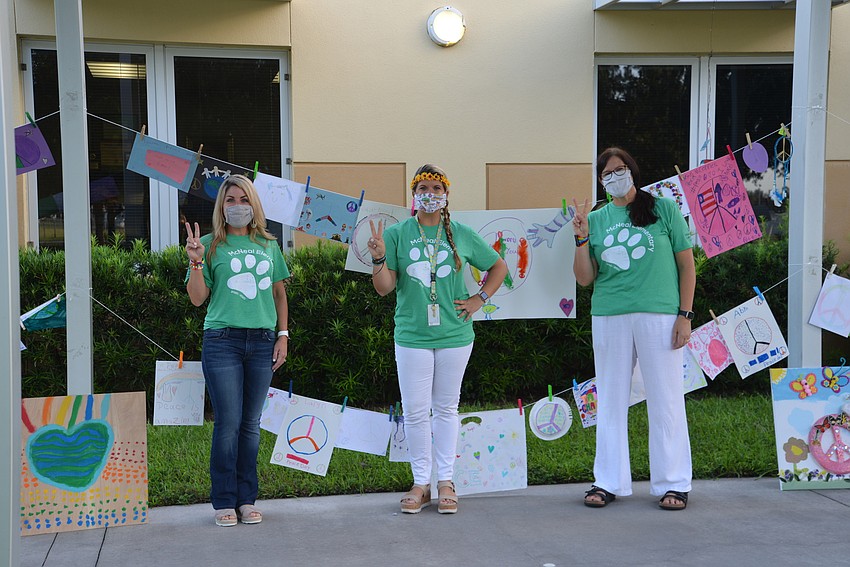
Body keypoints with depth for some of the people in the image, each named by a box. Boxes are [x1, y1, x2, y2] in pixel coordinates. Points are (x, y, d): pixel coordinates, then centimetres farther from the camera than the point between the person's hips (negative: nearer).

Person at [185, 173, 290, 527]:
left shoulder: (268, 245, 14)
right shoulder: (211, 244, 5)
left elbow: (279, 293, 18)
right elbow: (197, 298, 1)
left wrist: (283, 334, 10)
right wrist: (196, 261, -13)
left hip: (262, 342, 3)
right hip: (222, 340, -3)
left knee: (251, 424, 7)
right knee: (228, 422, -4)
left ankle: (247, 500, 15)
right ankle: (224, 502, 6)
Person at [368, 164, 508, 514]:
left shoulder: (462, 235, 4)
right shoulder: (396, 234, 1)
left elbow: (498, 266, 16)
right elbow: (384, 288, -4)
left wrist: (479, 300, 5)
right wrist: (378, 258, -21)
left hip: (454, 336, 1)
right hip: (412, 337, -1)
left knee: (446, 409, 8)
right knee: (416, 412, 1)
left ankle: (445, 481, 17)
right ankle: (421, 482, 13)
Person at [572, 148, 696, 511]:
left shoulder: (663, 209, 2)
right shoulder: (596, 219, 9)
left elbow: (686, 264, 3)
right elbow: (585, 279, 8)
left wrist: (685, 315, -4)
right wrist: (581, 239, -5)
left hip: (659, 315, -3)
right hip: (609, 317, 3)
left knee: (665, 399, 2)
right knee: (611, 399, 9)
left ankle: (673, 484, 13)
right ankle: (609, 482, 19)